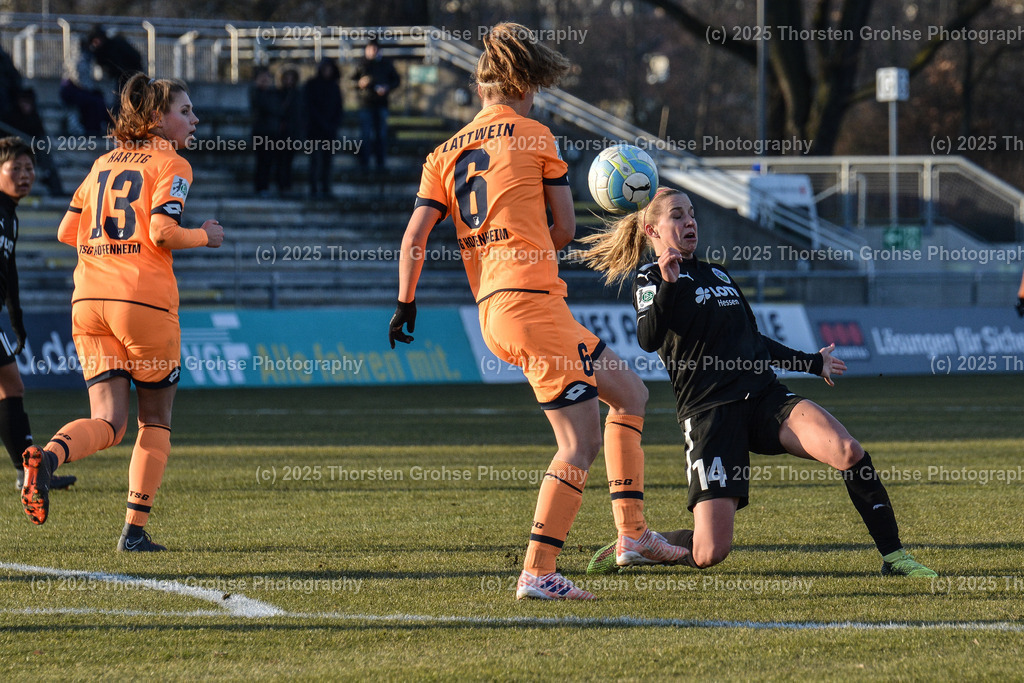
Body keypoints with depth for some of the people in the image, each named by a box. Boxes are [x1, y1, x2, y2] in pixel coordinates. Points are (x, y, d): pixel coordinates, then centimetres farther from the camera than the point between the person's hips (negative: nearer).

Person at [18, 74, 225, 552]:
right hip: (145, 299, -5)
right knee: (156, 420, 11)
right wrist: (204, 237, 4)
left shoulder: (104, 163, 18)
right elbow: (163, 232, -15)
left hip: (89, 298, 5)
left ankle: (48, 457, -29)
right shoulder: (172, 166, -1)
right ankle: (135, 530, 6)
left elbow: (66, 232, 17)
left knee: (108, 423, 3)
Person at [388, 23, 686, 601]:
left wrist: (406, 304, 12)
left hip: (493, 311, 8)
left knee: (631, 393, 18)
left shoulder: (446, 154, 16)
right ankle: (538, 572, -15)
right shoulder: (534, 136, 1)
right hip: (533, 300, -8)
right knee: (581, 441, -8)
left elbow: (414, 237, 7)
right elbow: (565, 228, 6)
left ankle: (633, 534, 15)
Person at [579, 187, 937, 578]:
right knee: (708, 553, -15)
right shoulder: (651, 279, 3)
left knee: (849, 453, -23)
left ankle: (892, 556, -10)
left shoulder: (717, 275, 25)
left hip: (765, 398, 6)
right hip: (709, 412, -6)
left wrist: (811, 363, 44)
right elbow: (649, 340, -17)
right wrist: (667, 285, -32)